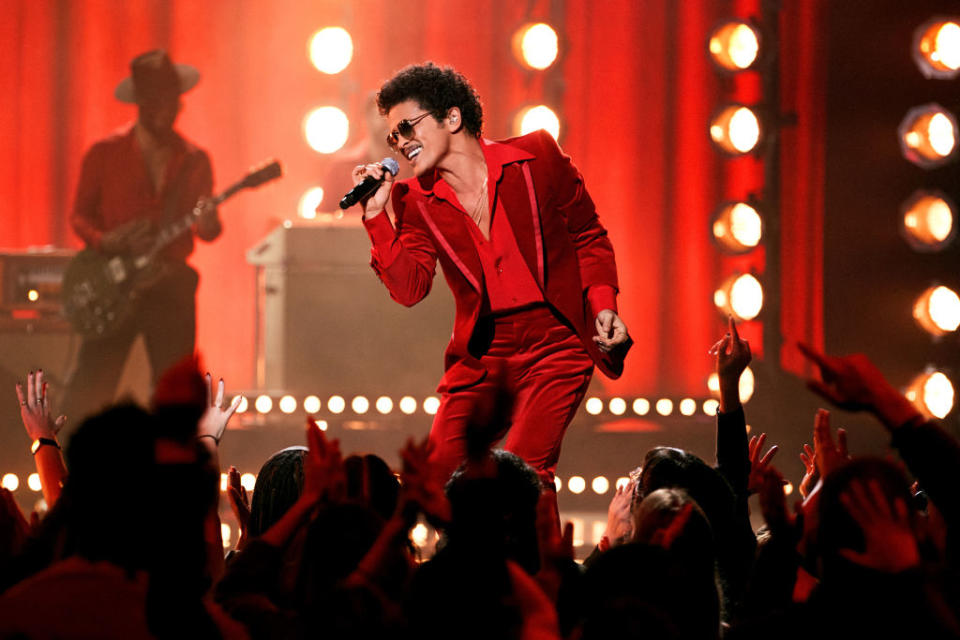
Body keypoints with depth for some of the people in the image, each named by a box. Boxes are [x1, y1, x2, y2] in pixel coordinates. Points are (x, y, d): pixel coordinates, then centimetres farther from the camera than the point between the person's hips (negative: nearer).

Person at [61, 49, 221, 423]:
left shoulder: (195, 161, 8)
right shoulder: (105, 154, 2)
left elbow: (206, 230, 10)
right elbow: (80, 215, 6)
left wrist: (208, 223, -14)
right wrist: (105, 242, -14)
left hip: (171, 289, 2)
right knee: (86, 395, -9)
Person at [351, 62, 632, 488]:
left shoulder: (537, 157, -2)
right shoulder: (417, 201, 4)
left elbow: (589, 237, 8)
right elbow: (409, 289, -8)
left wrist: (602, 303, -7)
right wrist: (376, 214, -14)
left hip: (554, 344, -4)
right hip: (481, 357, 4)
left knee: (524, 469, -22)